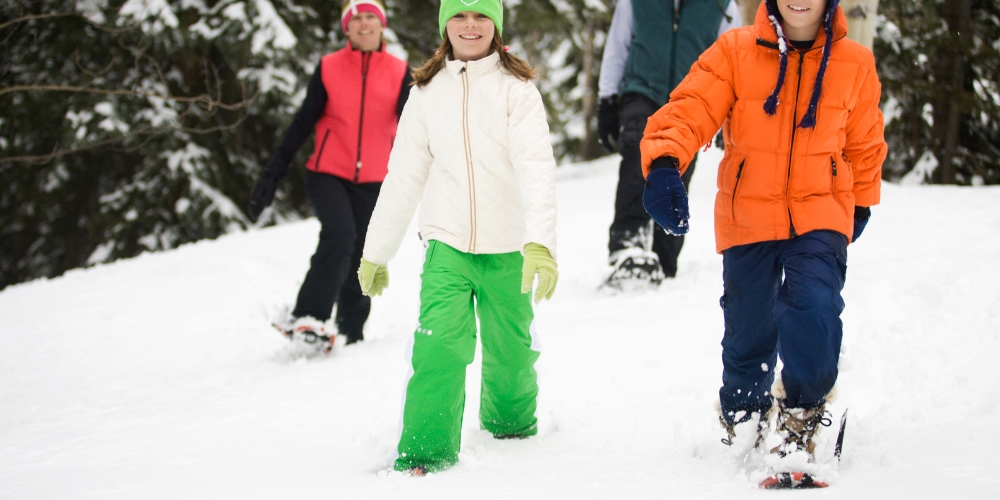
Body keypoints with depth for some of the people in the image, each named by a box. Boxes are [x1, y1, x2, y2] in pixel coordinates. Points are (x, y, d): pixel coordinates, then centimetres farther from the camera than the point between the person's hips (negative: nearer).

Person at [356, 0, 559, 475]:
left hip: (506, 248, -1)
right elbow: (403, 175, 11)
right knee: (439, 346, -15)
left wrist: (540, 241, -30)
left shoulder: (515, 88, -3)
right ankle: (425, 450, -11)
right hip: (447, 244, 1)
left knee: (510, 351, 10)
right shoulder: (427, 92, 6)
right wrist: (376, 253, 12)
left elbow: (536, 165, -16)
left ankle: (510, 423, 37)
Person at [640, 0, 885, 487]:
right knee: (749, 330, 10)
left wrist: (861, 204, 26)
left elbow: (864, 142, 16)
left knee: (813, 306, -24)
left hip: (820, 215, 0)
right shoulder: (735, 52, -6)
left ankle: (801, 417, -6)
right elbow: (691, 108, -17)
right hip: (748, 216, 0)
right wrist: (663, 164, -35)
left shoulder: (855, 63, 0)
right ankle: (743, 421, 37)